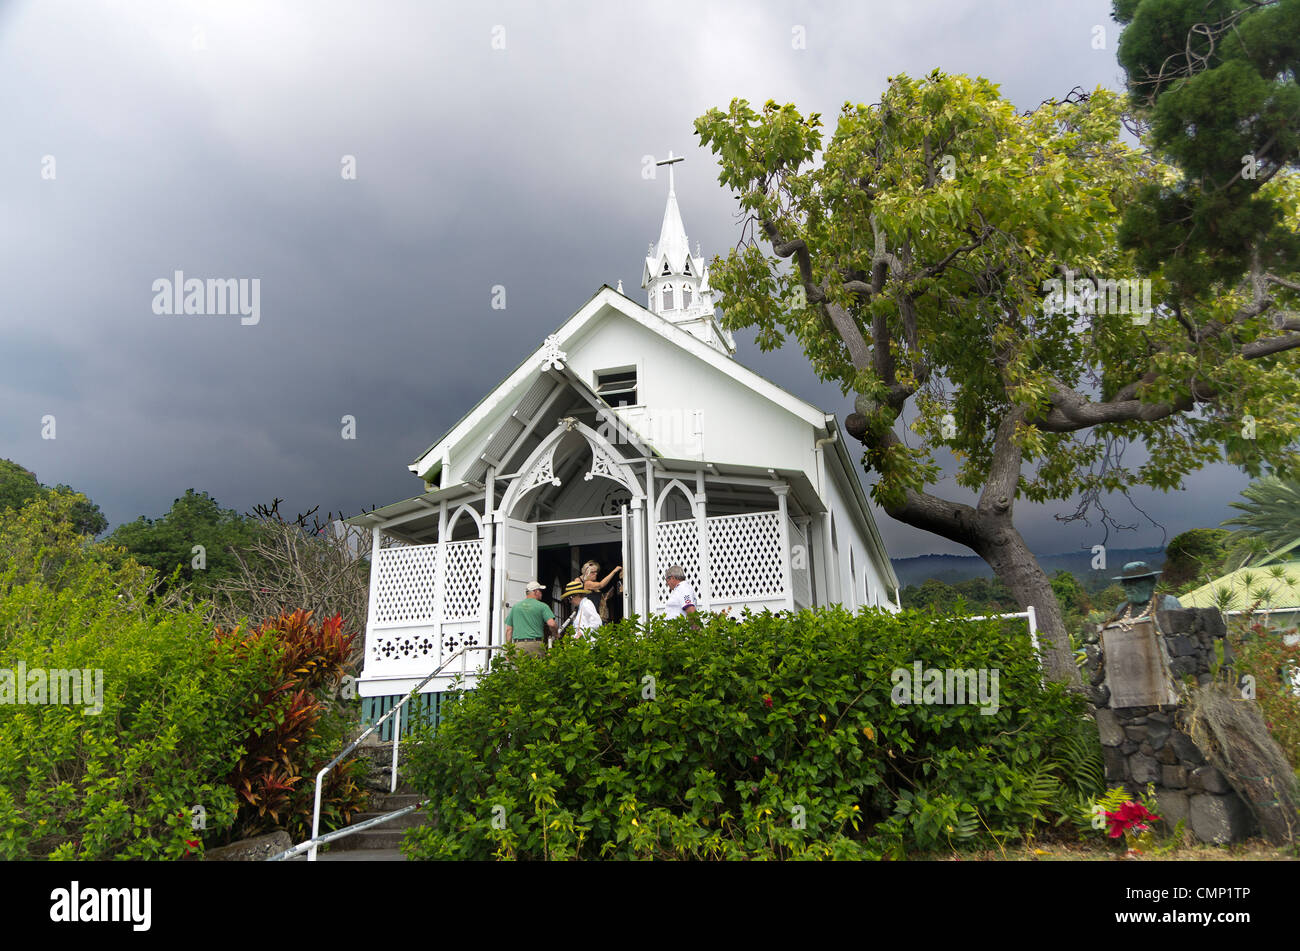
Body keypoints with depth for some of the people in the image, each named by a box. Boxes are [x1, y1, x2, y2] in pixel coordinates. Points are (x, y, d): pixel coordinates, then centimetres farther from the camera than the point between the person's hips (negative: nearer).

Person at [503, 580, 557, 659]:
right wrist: (555, 634, 10)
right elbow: (551, 624, -10)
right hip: (536, 644, -3)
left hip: (518, 644, 3)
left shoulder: (515, 606, 13)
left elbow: (509, 630, 12)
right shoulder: (542, 606, 3)